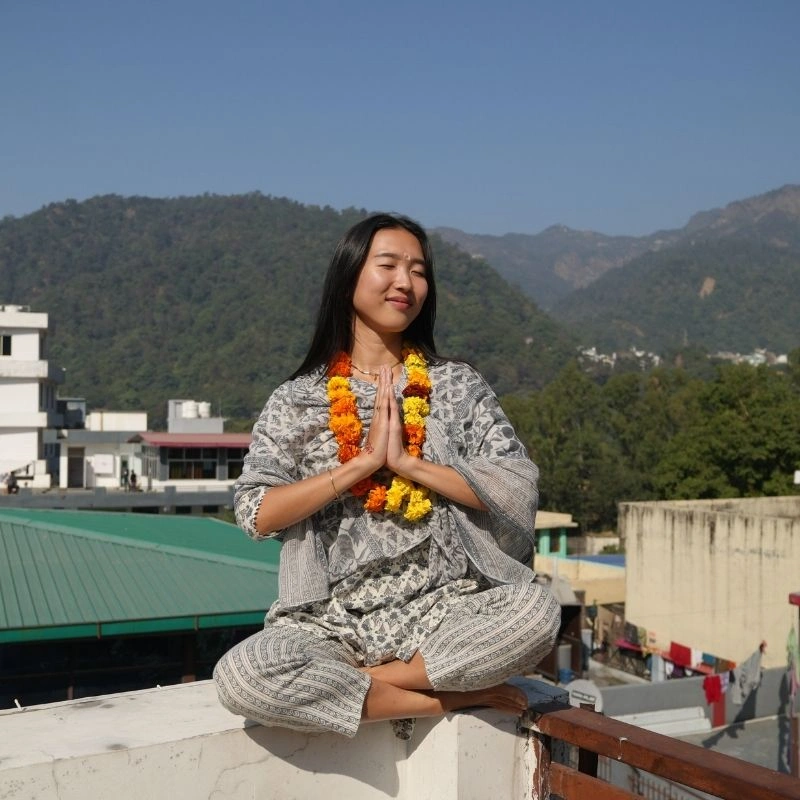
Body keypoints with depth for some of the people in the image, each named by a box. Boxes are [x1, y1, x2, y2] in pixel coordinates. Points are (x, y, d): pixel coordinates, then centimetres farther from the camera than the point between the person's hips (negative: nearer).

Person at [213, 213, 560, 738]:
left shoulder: (460, 386, 7)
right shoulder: (297, 400, 6)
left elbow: (518, 489, -3)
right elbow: (255, 514, -6)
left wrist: (408, 462, -11)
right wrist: (363, 461, -12)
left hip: (442, 609, 0)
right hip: (335, 619, 0)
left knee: (536, 611, -31)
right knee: (240, 676, -30)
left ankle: (359, 681, -13)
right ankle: (452, 697, -14)